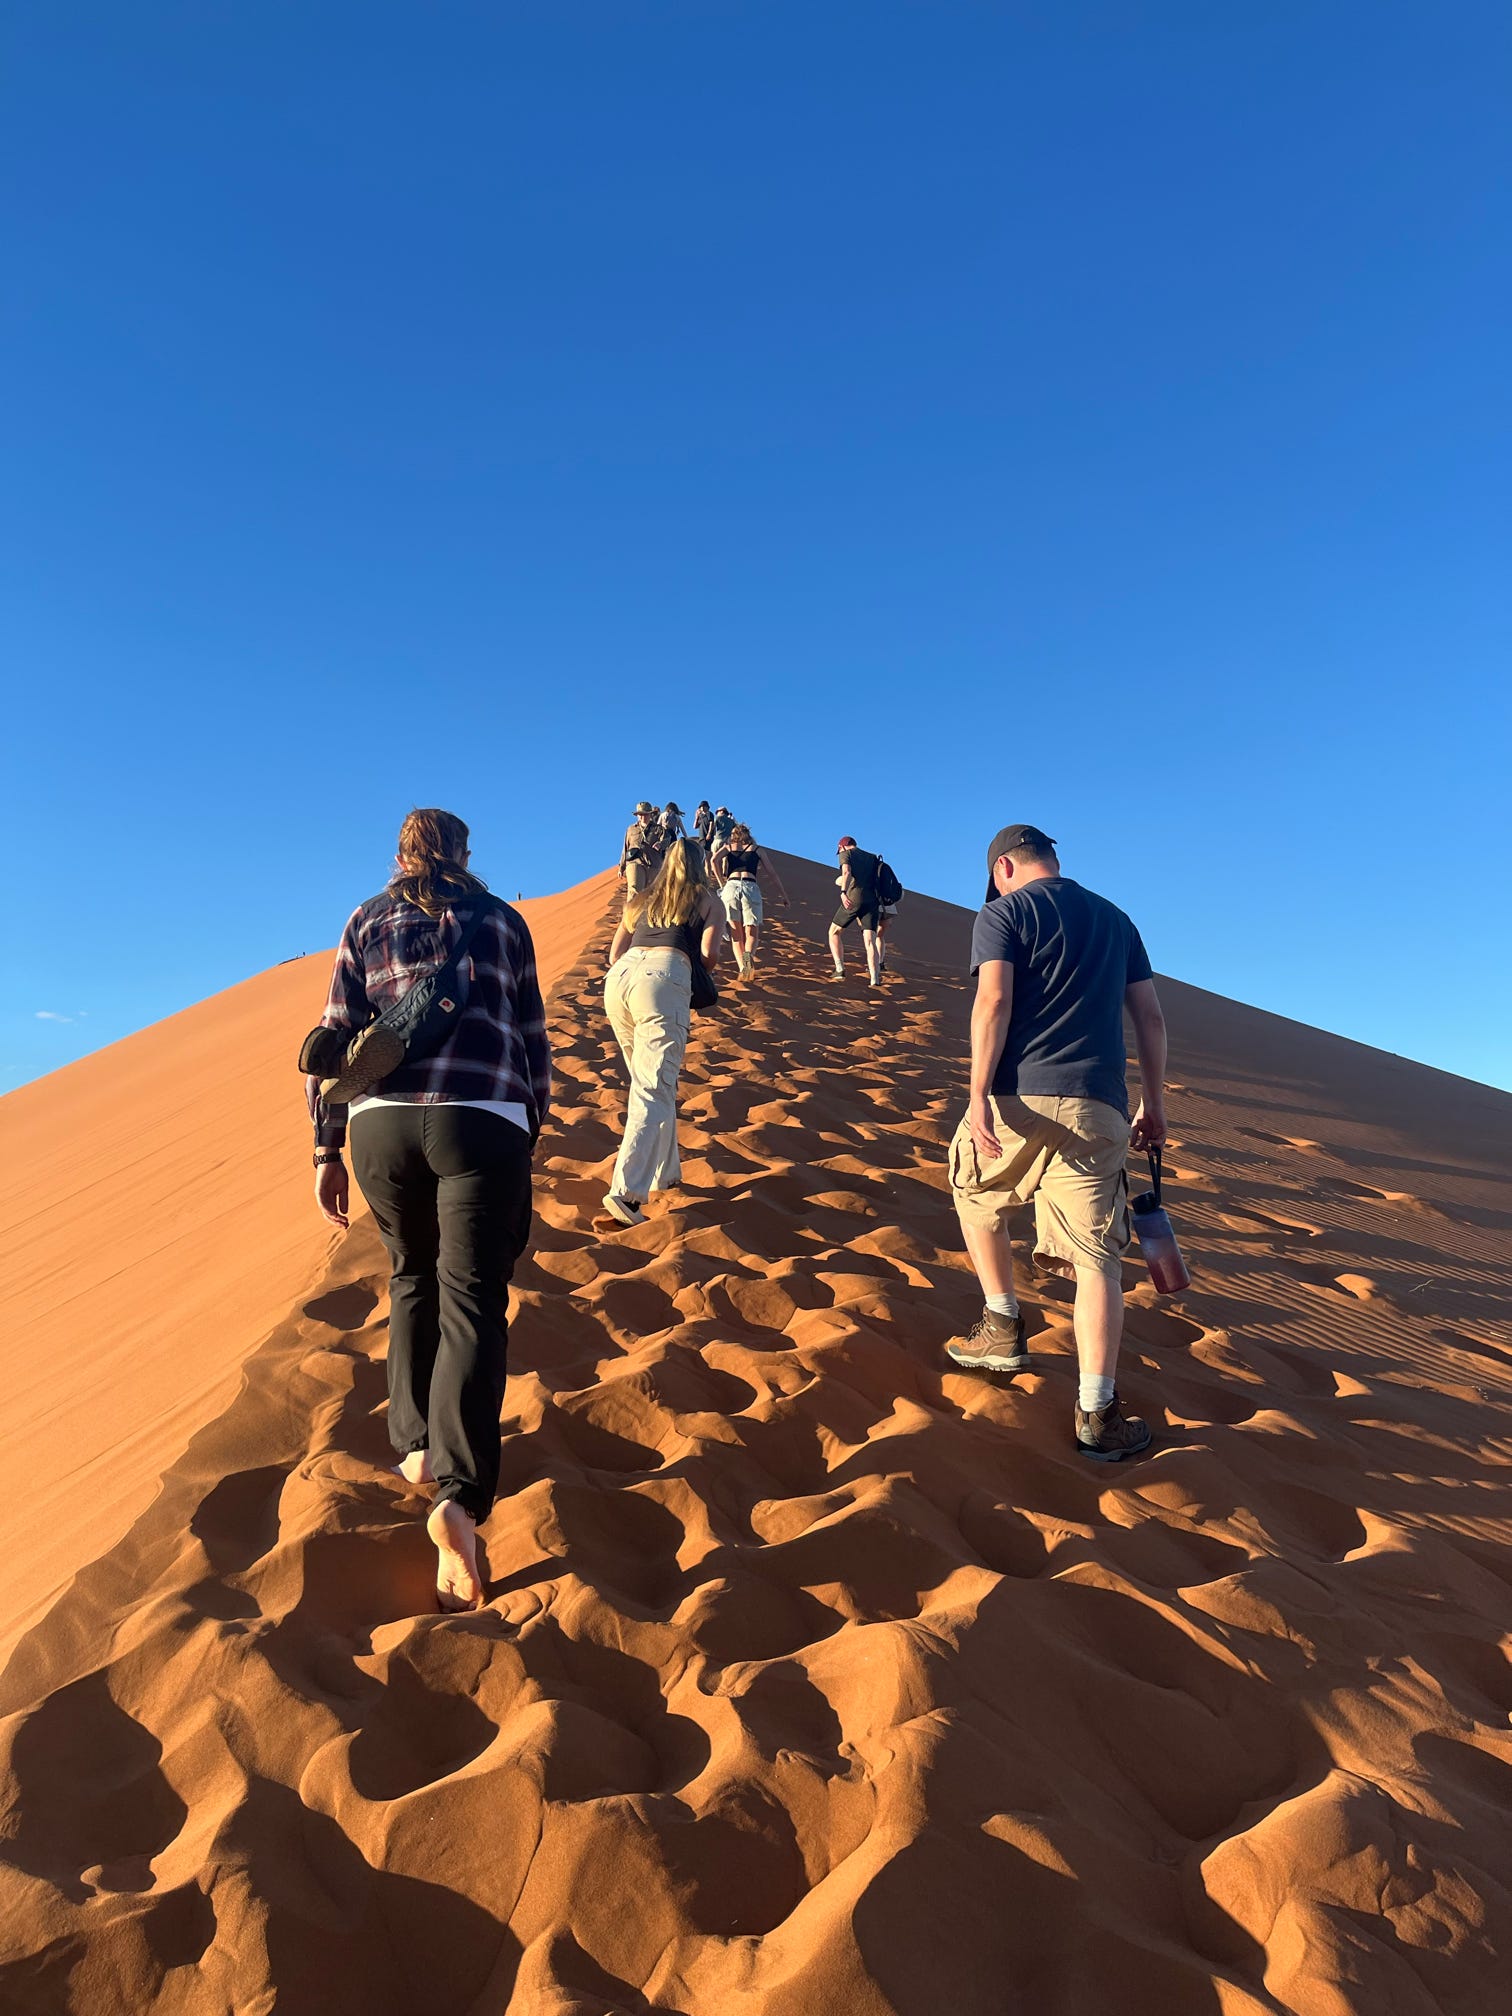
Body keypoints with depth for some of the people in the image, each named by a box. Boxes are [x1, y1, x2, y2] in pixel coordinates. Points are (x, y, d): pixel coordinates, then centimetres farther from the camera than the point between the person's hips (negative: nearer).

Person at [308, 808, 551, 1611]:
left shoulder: (366, 922, 15)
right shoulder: (503, 921, 15)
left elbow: (335, 1039, 8)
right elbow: (531, 1040, 16)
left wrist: (327, 1151, 11)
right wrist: (531, 1128, 27)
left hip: (382, 1120, 2)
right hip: (483, 1122, -2)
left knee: (413, 1280, 24)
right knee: (470, 1304, -2)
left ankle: (417, 1446, 27)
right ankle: (457, 1495, -17)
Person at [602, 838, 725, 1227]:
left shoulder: (642, 901, 30)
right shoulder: (708, 900, 20)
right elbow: (708, 954, 6)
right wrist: (696, 976, 26)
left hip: (619, 976, 5)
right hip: (663, 978, -5)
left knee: (646, 1083, 19)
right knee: (654, 1092, -10)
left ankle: (664, 1173, 24)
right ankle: (626, 1191, -25)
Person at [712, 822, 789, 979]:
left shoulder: (727, 847, 22)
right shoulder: (757, 849, 24)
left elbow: (715, 860, 1)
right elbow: (772, 873, 22)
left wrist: (721, 883, 8)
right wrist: (782, 894, 27)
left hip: (731, 887, 1)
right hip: (751, 887, -1)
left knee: (736, 935, 7)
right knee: (751, 934, -2)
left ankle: (741, 967, -13)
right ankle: (749, 954, -35)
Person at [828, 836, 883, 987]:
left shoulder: (845, 854, 10)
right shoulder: (872, 858, 25)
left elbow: (847, 872, -11)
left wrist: (843, 893, -27)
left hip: (853, 899, -4)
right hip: (872, 901, 4)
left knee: (834, 932, 15)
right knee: (869, 941, -5)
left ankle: (840, 968, 1)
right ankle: (875, 978, -23)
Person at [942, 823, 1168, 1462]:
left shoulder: (1003, 912, 4)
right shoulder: (1115, 918, 20)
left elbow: (993, 1004, -11)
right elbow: (1150, 1017, 17)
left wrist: (979, 1096, -15)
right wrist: (1153, 1103, 22)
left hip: (1020, 1094, -3)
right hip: (1097, 1105, 3)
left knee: (978, 1197, 25)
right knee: (1096, 1258, 3)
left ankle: (1003, 1328, 28)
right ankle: (1097, 1411, 1)